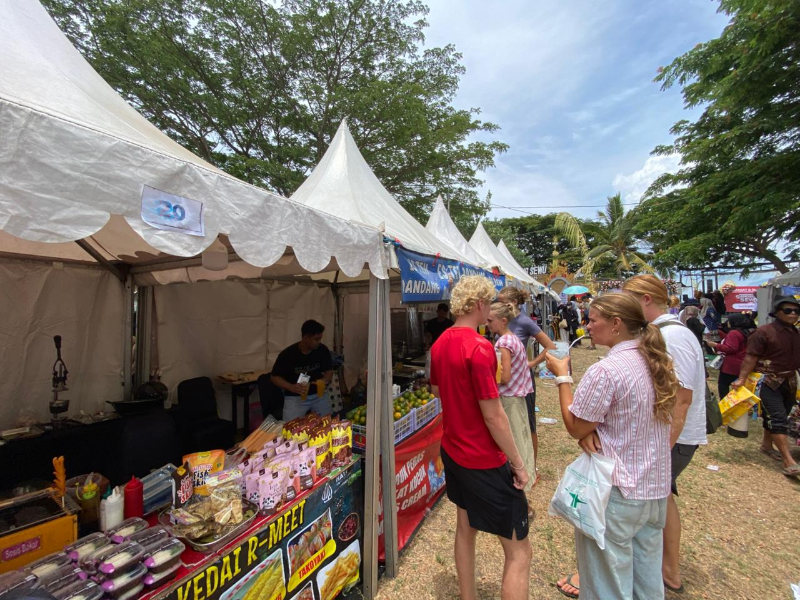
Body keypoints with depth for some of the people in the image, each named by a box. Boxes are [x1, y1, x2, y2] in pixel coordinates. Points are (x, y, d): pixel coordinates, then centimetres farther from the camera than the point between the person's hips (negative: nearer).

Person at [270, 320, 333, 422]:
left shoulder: (323, 350, -8)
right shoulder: (287, 354, -16)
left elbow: (329, 371, 5)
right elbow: (274, 377, -6)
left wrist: (325, 380, -17)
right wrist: (291, 387, -22)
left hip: (319, 393, 3)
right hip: (295, 396, -2)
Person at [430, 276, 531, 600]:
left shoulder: (440, 343, 0)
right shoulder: (479, 347, -25)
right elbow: (494, 417, -22)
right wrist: (518, 463, -11)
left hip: (452, 450, 9)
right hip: (485, 462, -8)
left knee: (465, 528, 25)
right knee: (519, 552, 9)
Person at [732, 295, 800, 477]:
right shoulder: (764, 332, -12)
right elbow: (751, 357, -15)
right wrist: (742, 379, -22)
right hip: (768, 382, -7)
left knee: (772, 418, 18)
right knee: (779, 420, -8)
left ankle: (766, 445, 35)